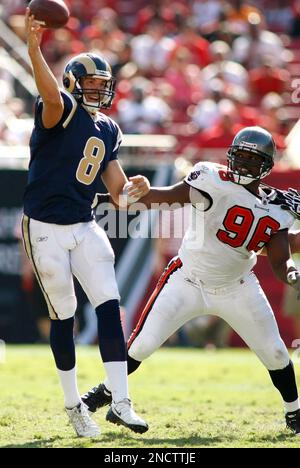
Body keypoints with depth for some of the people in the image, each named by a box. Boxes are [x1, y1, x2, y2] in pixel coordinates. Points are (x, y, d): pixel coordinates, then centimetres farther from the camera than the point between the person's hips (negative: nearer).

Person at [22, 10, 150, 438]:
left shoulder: (107, 131, 9)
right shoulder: (61, 110, -11)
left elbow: (116, 185, 13)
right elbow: (51, 95, -37)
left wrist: (133, 188, -11)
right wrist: (33, 49, -54)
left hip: (85, 227, 6)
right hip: (46, 228, -6)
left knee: (109, 308, -6)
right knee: (63, 316, 3)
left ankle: (120, 403, -5)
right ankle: (73, 406, 16)